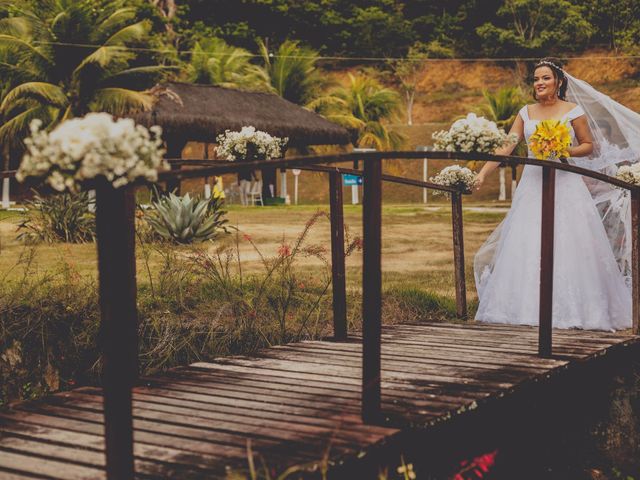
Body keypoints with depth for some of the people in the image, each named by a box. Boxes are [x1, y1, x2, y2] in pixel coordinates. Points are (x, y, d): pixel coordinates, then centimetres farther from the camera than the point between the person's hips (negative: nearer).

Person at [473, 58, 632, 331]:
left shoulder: (573, 112, 1)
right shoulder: (526, 113, 10)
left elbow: (589, 146, 4)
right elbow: (505, 148, 4)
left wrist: (566, 151, -14)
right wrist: (482, 173, -6)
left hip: (564, 185, -3)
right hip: (532, 185, 3)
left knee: (568, 247, -4)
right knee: (525, 248, 1)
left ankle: (573, 309, 5)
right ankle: (528, 308, 8)